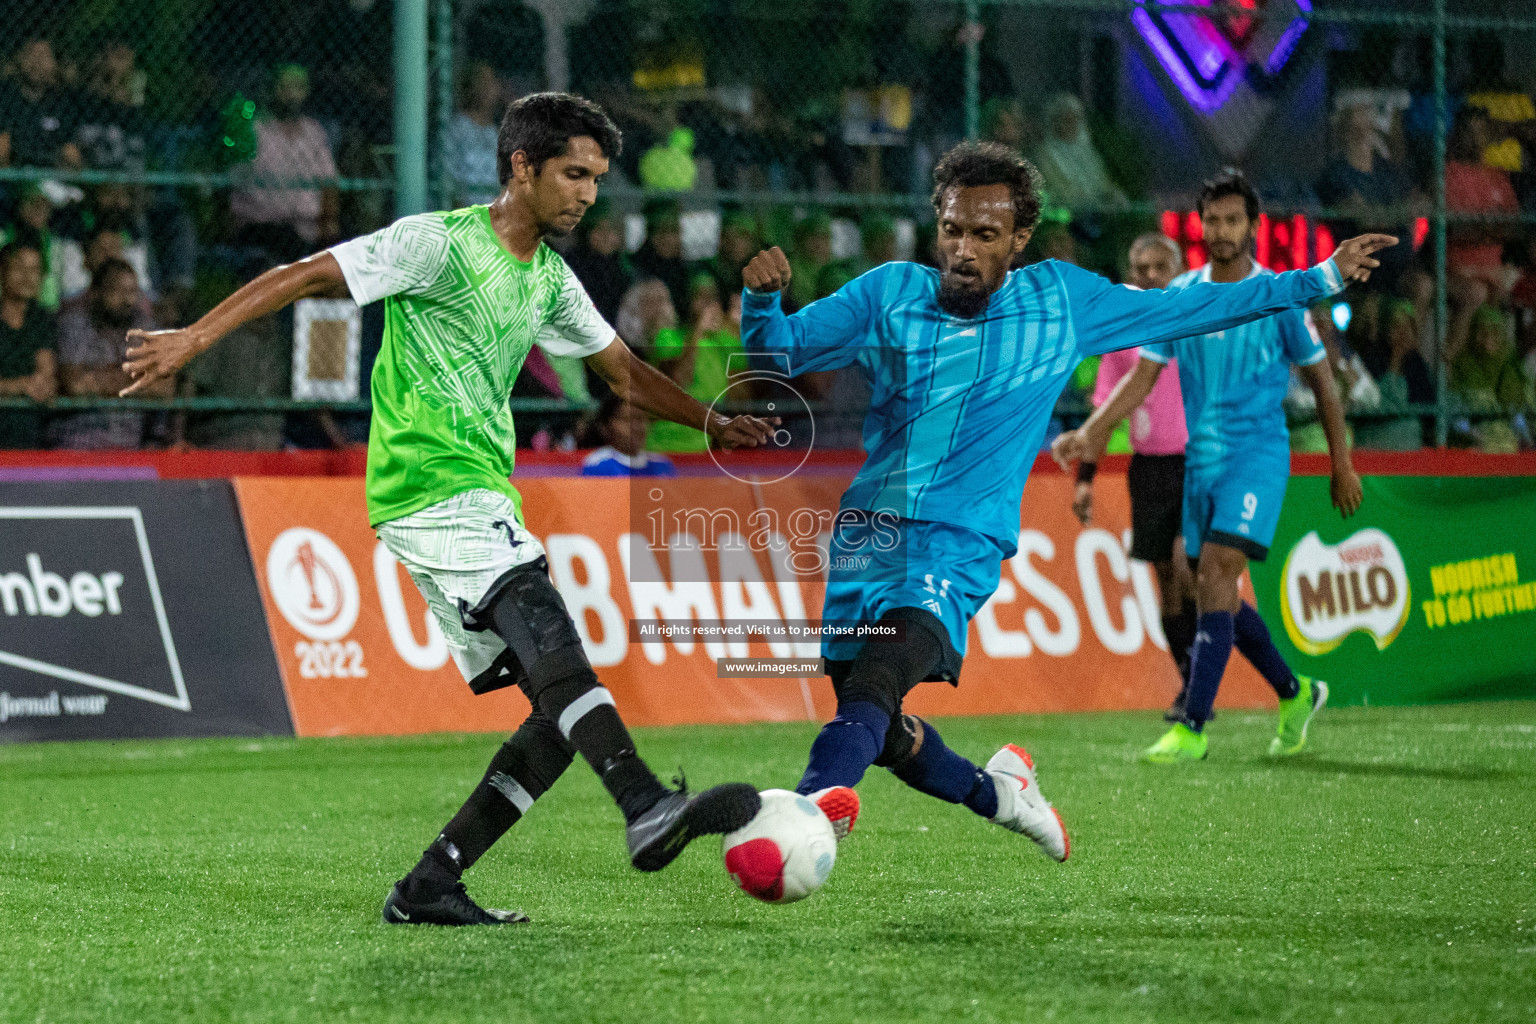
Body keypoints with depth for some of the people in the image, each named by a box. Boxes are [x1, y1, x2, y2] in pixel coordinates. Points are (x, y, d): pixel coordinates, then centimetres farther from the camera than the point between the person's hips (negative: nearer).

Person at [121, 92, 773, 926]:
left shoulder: (550, 280, 18)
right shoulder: (440, 242, -6)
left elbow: (623, 372, 32)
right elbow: (304, 276, -8)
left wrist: (713, 423, 26)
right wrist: (194, 337, -16)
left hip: (481, 498, 9)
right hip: (432, 490, -9)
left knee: (562, 715, 1)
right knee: (550, 636, -28)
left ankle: (429, 887, 3)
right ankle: (647, 809, -42)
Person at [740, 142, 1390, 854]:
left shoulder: (1062, 299, 8)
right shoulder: (889, 293, 8)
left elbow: (1186, 309, 18)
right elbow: (778, 349, 10)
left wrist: (1322, 279, 19)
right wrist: (762, 297, -14)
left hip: (962, 544, -3)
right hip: (868, 528, 3)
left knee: (877, 680, -29)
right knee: (879, 731, 3)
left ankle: (811, 804, -51)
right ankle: (996, 794, 30)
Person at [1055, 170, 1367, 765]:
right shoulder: (1178, 297, 7)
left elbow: (1320, 379, 5)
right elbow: (1143, 376, 8)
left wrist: (1342, 464, 6)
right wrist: (1091, 431, -6)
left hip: (1258, 455, -5)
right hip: (1199, 461, 5)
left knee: (1215, 577, -18)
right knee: (1216, 594, 8)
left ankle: (1192, 727, -19)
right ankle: (1296, 693, 30)